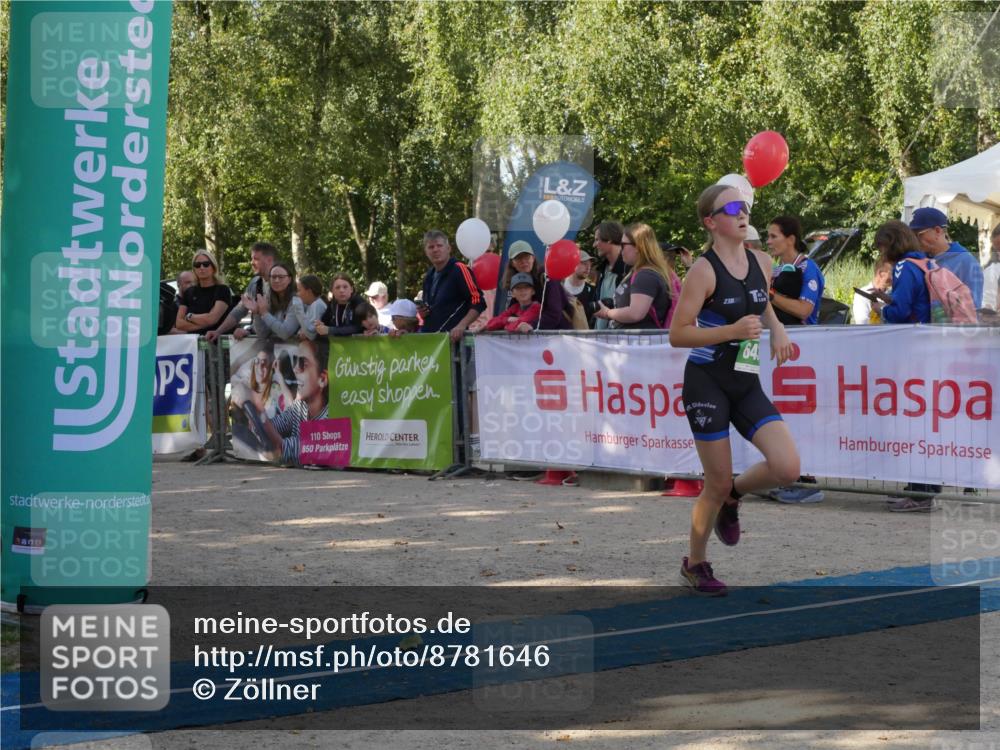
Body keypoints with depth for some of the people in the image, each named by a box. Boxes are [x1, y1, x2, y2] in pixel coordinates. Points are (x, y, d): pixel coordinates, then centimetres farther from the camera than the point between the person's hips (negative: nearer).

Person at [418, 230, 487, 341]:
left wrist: (462, 326, -25)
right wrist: (422, 312, 8)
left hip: (453, 337, -8)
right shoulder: (428, 276, 17)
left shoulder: (459, 270, -8)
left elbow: (478, 302, -14)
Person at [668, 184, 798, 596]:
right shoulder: (704, 270, -12)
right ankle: (694, 564, 22)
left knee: (787, 468, -12)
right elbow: (677, 334, -14)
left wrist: (777, 328, 7)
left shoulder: (761, 263, 6)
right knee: (717, 485, -1)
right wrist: (732, 331, -22)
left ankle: (734, 495, 20)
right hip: (707, 384, -5)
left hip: (747, 384, 5)